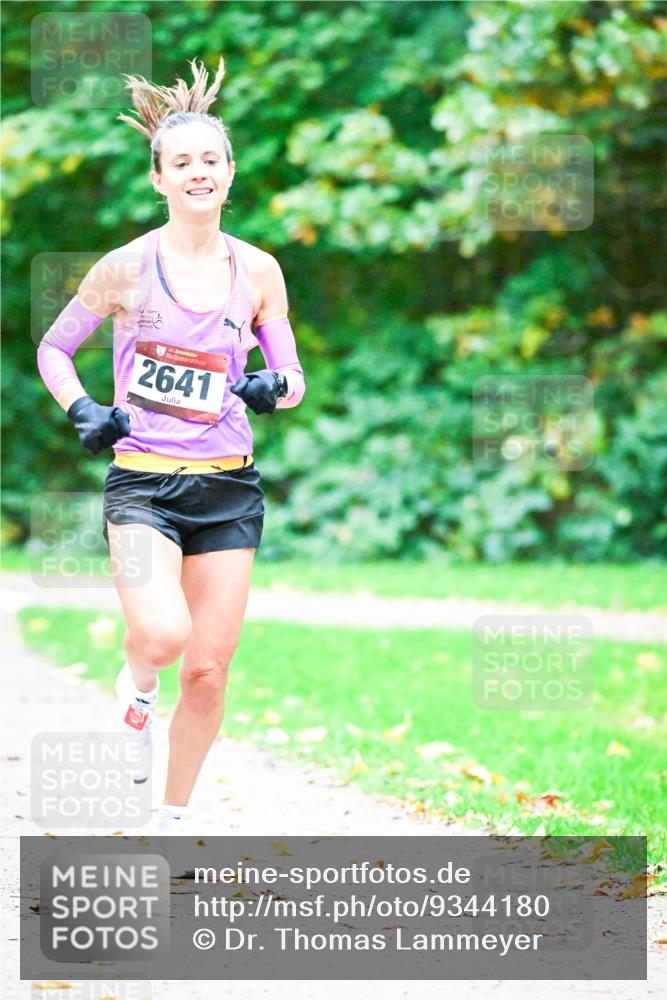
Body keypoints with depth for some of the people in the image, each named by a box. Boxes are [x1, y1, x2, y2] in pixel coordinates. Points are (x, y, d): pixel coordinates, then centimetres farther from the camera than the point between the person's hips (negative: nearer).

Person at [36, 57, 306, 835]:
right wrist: (83, 411, -8)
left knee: (210, 670, 3)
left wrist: (274, 389, -12)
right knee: (165, 635, -26)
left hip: (228, 487, 3)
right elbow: (52, 348, 9)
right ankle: (136, 689, 12)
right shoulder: (128, 268, -3)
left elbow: (292, 378, 11)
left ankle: (169, 825, 21)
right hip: (143, 483, -3)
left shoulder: (257, 271, 4)